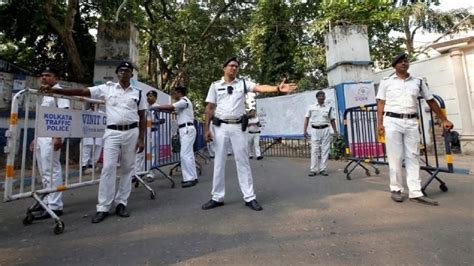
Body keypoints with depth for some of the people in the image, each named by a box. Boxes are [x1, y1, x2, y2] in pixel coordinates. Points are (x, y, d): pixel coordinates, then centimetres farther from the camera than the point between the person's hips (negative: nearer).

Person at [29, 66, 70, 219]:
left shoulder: (59, 91, -5)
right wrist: (36, 138, 21)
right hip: (41, 136, 9)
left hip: (51, 136, -9)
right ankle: (47, 201, 22)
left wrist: (59, 137, -23)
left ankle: (55, 206, -5)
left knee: (52, 171, -9)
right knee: (44, 172, 12)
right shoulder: (44, 94, 22)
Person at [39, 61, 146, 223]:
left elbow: (142, 118, 5)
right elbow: (82, 91, 3)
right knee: (108, 168, -4)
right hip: (112, 132, 0)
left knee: (127, 169, 4)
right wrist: (54, 90, -7)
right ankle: (103, 208, 4)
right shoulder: (108, 88, 7)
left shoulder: (137, 93, 7)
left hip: (131, 132, 1)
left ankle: (121, 203, 16)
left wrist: (141, 139, -1)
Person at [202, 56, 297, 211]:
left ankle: (249, 198, 10)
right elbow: (210, 108, 5)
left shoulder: (243, 83, 7)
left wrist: (277, 88, -28)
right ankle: (217, 198, 17)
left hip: (238, 127, 0)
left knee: (243, 162, 2)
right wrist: (206, 128, -1)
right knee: (219, 162, 5)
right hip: (221, 127, 1)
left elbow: (260, 88, -10)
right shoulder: (215, 85, 8)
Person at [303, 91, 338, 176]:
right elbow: (307, 118, 6)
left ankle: (323, 169, 10)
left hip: (325, 130, 1)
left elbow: (332, 120, 10)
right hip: (315, 130, -1)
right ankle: (313, 169, 3)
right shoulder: (311, 107, 7)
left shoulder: (329, 107, 8)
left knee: (325, 150, 2)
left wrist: (335, 132, 6)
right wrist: (305, 130, -2)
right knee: (314, 150, -1)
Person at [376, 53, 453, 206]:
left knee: (413, 157, 2)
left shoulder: (418, 82, 15)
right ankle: (396, 189, 10)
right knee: (395, 157, -1)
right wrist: (379, 123, -7)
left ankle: (415, 193, 7)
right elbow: (381, 103, 2)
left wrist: (444, 120, 17)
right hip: (392, 121, -3)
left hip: (411, 122, 4)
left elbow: (431, 101, 18)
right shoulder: (386, 82, 7)